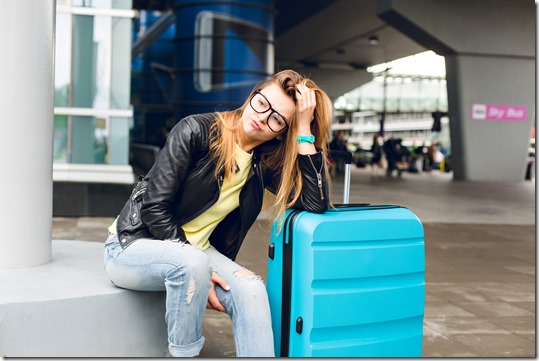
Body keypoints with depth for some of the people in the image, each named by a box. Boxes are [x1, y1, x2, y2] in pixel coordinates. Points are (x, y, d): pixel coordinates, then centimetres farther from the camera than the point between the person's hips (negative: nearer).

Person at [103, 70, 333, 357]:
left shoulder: (263, 163, -2)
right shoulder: (197, 130, -16)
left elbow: (315, 204, -16)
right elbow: (154, 207, -18)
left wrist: (304, 128, -17)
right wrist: (199, 270, -22)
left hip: (193, 250, 4)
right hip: (133, 245, -4)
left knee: (250, 289, -25)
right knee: (191, 262, -37)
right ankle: (183, 354, -17)